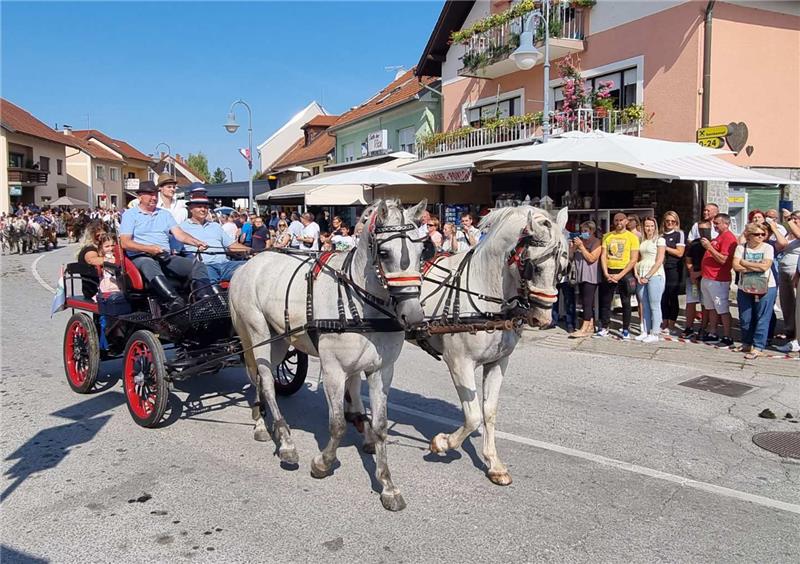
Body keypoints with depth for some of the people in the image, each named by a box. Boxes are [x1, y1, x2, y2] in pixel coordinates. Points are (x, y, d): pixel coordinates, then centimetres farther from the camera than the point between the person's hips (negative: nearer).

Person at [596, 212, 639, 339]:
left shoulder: (632, 237, -2)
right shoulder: (607, 236, 9)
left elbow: (634, 259, -6)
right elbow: (603, 256, 6)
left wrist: (620, 275, -13)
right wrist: (606, 273, -8)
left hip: (624, 272, -3)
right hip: (609, 272, 3)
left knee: (626, 302, 3)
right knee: (605, 301, 5)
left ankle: (626, 329, 12)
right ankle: (604, 328, 13)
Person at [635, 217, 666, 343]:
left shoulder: (660, 240, -1)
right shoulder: (641, 241, 16)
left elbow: (659, 261, -8)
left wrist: (648, 276, -12)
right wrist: (637, 274, 1)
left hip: (655, 275, -5)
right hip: (641, 277, 5)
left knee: (654, 305, -3)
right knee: (644, 305, 7)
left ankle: (654, 334, 0)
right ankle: (645, 332, 12)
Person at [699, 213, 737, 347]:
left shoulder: (728, 237, -12)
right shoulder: (719, 237, 19)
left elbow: (723, 260, -20)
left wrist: (709, 247, -22)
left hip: (718, 280, -10)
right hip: (707, 278, 10)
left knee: (723, 310, -5)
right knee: (711, 308, 14)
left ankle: (727, 337, 0)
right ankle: (712, 334, 21)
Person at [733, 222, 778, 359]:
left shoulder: (768, 248, -3)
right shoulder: (741, 248, 1)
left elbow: (765, 266, -16)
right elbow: (736, 266, -10)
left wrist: (745, 263, -10)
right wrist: (756, 267, -13)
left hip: (765, 288, -2)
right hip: (745, 288, 2)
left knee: (762, 318, -3)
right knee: (745, 317, 9)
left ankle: (758, 347, 0)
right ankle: (746, 343, 25)